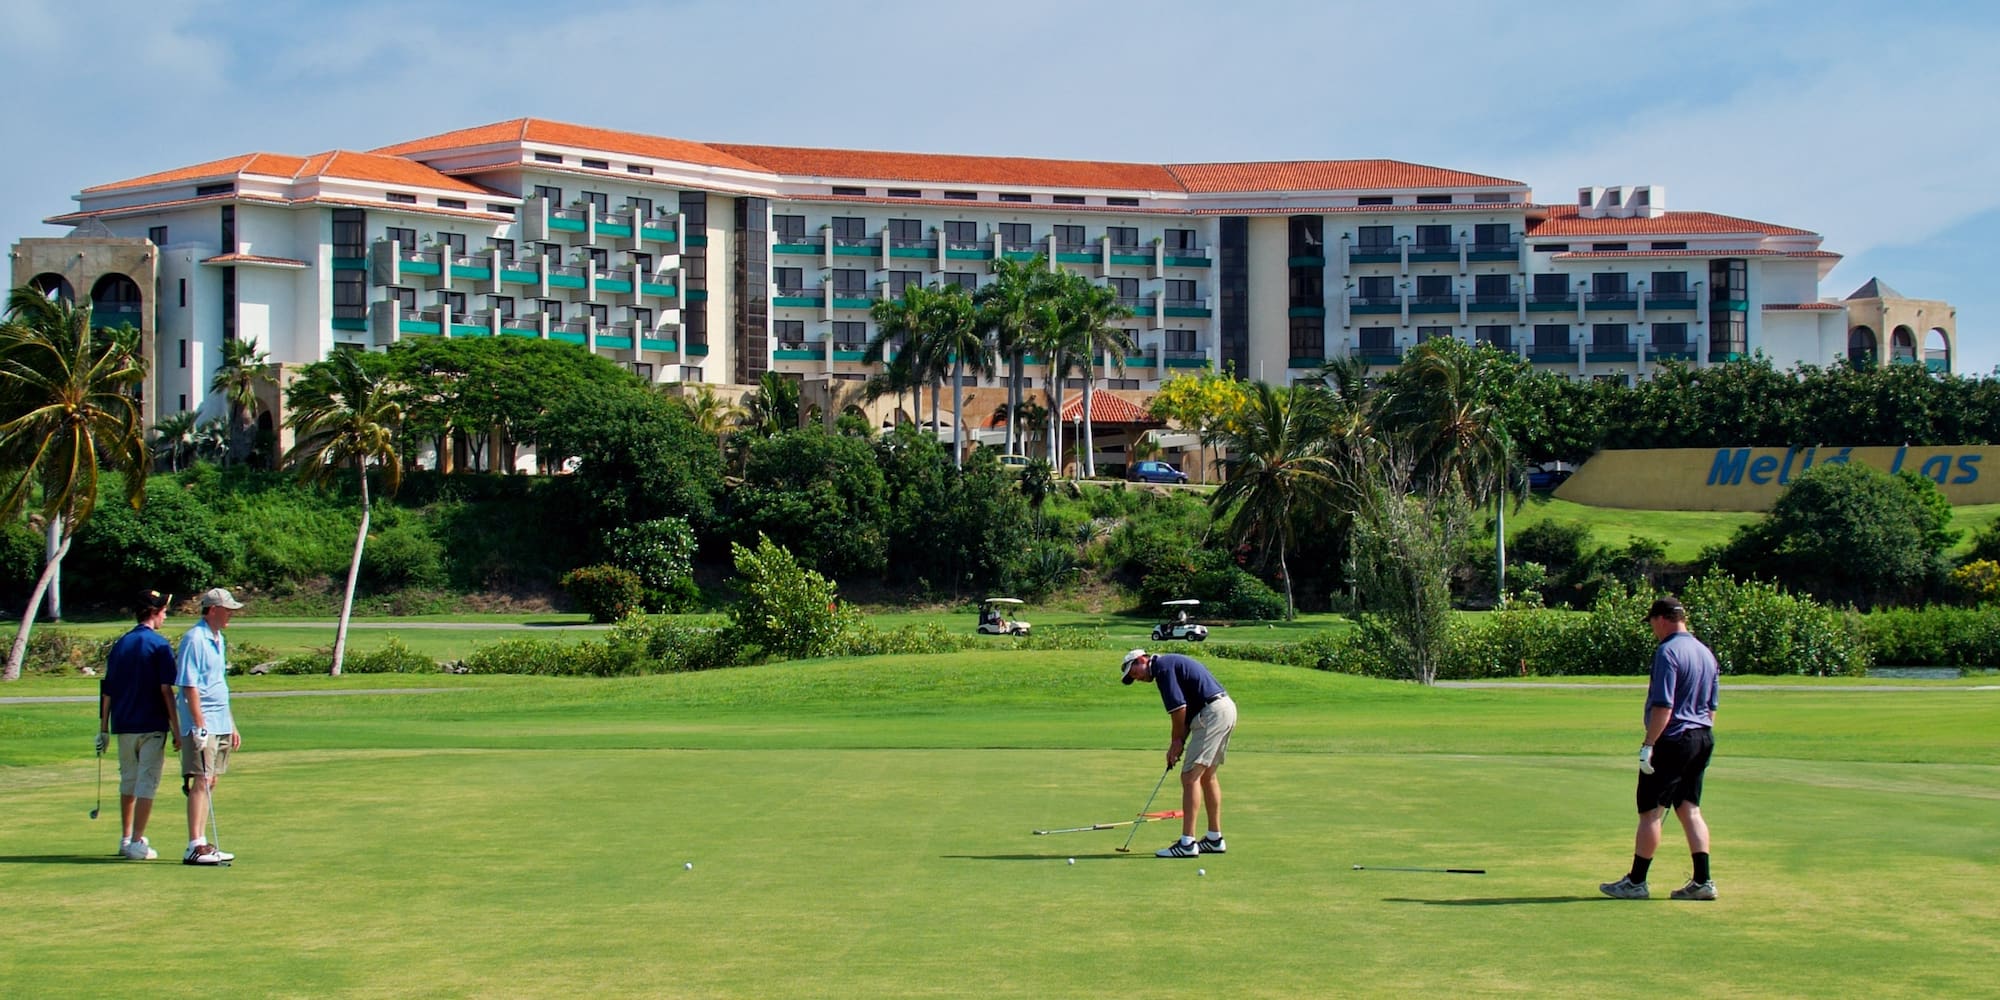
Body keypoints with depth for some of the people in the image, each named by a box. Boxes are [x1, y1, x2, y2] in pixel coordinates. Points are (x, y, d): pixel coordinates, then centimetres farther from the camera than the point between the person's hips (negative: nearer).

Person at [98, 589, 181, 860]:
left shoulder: (120, 644, 9)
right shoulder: (159, 644, -8)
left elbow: (107, 689, 8)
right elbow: (166, 689, -13)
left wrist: (103, 728, 13)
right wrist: (176, 727, -9)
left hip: (123, 725, 6)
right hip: (152, 725, -5)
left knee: (128, 781, 17)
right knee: (147, 783, -2)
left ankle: (126, 839, 23)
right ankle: (137, 843, -6)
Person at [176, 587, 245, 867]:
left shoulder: (218, 640, 17)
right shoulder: (194, 639, -12)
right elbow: (189, 686, -18)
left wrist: (231, 726, 24)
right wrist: (200, 725, -22)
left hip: (220, 725, 9)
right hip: (201, 725, -9)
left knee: (210, 783, 10)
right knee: (200, 782, -12)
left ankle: (202, 844, 15)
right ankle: (194, 847, -14)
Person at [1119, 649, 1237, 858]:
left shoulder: (1162, 666, -7)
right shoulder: (1170, 663, 22)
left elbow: (1179, 708, -13)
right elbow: (1187, 710, 20)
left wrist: (1177, 741, 1)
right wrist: (1178, 742, 10)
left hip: (1213, 713, -10)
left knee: (1190, 776, -9)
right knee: (1207, 776, 19)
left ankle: (1187, 843, -11)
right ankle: (1215, 839, 24)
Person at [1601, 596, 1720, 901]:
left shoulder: (1668, 652, -14)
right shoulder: (1706, 653, 13)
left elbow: (1663, 706, -20)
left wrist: (1648, 745, -19)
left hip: (1673, 739, -8)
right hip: (1703, 739, 8)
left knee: (1650, 811, -1)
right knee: (1690, 809, 11)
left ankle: (1636, 881, 3)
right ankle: (1702, 881, 5)